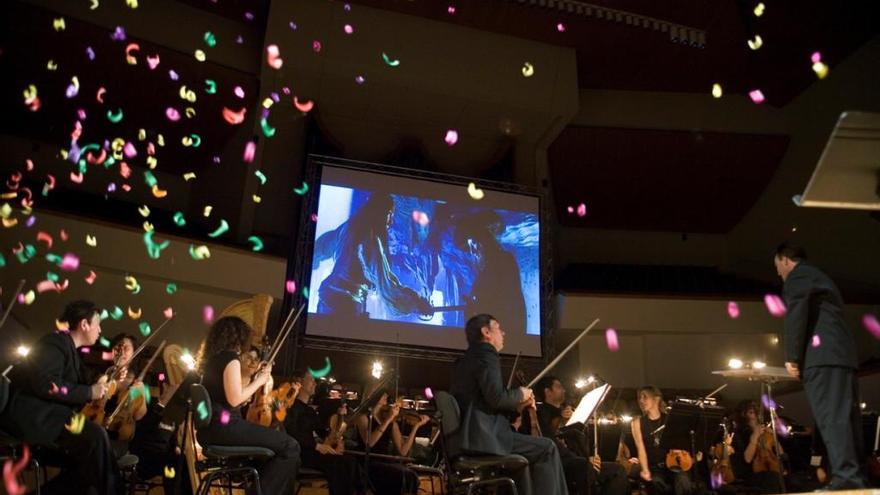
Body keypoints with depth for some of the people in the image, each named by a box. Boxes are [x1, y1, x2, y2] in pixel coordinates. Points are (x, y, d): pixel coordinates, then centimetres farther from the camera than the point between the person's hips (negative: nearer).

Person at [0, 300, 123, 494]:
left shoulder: (70, 348, 19)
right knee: (95, 435, -26)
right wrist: (89, 392, -18)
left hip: (43, 411, 10)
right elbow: (47, 385, -25)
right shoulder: (56, 342, -10)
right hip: (26, 410, -10)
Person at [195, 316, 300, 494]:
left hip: (208, 428, 10)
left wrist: (255, 376, 18)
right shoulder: (231, 358, -10)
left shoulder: (212, 357, 16)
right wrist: (259, 381, -6)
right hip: (224, 426, -10)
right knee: (290, 446, -13)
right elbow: (234, 399, -19)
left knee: (273, 440, 27)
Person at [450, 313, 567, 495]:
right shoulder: (486, 356, -7)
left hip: (467, 437, 10)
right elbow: (497, 398, -20)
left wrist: (517, 404, 14)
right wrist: (520, 394, -1)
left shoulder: (468, 358, 21)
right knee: (547, 448, -6)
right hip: (482, 436, -10)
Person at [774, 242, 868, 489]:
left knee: (831, 417, -14)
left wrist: (792, 356, -9)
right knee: (844, 418, 6)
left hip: (822, 355, -9)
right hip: (842, 354, 9)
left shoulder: (798, 275, 3)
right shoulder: (820, 278, 31)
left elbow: (796, 315, -10)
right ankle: (855, 478, 7)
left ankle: (846, 478, -20)